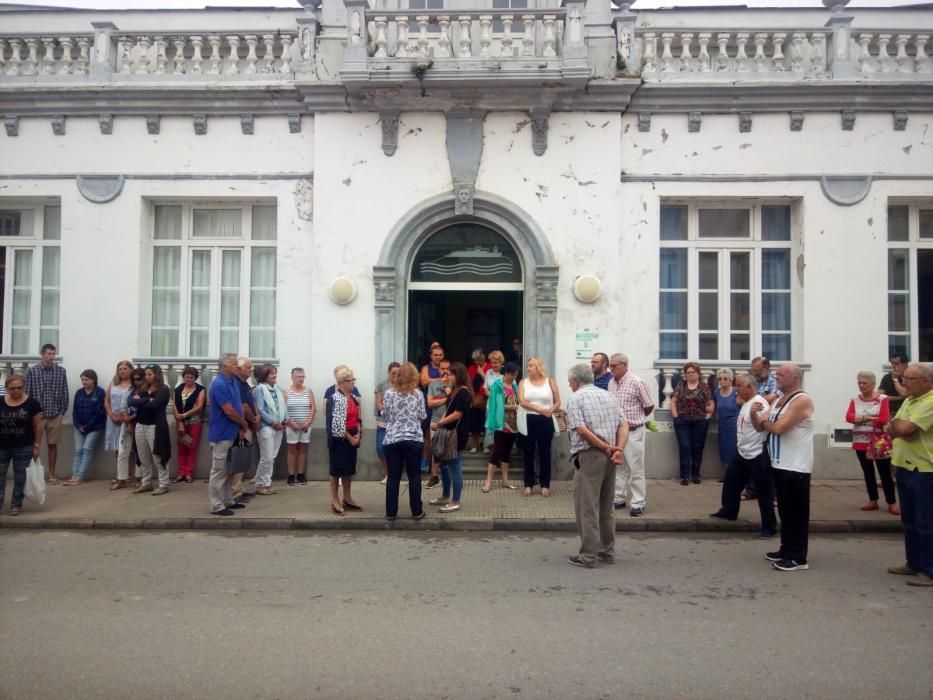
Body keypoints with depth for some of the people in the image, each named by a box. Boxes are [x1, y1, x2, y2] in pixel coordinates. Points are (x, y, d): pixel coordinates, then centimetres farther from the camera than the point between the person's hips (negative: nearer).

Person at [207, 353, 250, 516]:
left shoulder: (234, 381, 9)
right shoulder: (219, 384, -19)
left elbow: (239, 405, 13)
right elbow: (229, 411, -21)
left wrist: (241, 427, 3)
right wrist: (244, 423, -5)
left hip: (232, 433, 9)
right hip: (221, 434, -9)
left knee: (229, 469, 16)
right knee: (219, 471, -2)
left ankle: (228, 501, 26)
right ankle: (217, 506, 4)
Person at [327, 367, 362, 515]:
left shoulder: (354, 397, 10)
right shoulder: (335, 398, -16)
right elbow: (337, 423, -20)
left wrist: (359, 434, 2)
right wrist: (350, 438, -14)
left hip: (352, 437, 8)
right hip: (340, 439, -8)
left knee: (349, 468, 14)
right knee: (337, 469, 0)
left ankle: (347, 499, 24)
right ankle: (335, 501, 10)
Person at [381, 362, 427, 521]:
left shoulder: (388, 393, -2)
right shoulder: (418, 393, -1)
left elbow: (384, 416, 4)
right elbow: (422, 416, 3)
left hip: (392, 439, 1)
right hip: (414, 439, 0)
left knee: (393, 477, 6)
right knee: (414, 476, 7)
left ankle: (391, 512, 11)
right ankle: (417, 511, 12)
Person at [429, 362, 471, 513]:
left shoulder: (463, 392, -14)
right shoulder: (455, 390, 16)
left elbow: (457, 414, -20)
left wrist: (439, 423, -15)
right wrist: (440, 423, 0)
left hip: (457, 434, -10)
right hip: (450, 432, 10)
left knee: (454, 466, -4)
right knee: (444, 464, 16)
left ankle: (455, 502, 4)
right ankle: (445, 497, 28)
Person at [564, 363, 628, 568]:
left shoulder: (575, 398, -4)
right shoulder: (608, 396, 16)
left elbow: (581, 429, -16)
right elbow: (623, 425, 6)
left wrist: (606, 448, -12)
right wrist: (618, 449, -4)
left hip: (589, 455, -7)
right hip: (609, 456, 7)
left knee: (587, 507, -1)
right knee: (606, 506, 15)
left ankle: (589, 556, 2)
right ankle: (608, 552, 22)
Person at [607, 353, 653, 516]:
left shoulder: (637, 382, -14)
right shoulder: (611, 382, 6)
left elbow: (649, 406, -5)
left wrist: (633, 419, 6)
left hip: (633, 432, -6)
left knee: (636, 469, 0)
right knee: (617, 467, 14)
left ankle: (638, 503, 7)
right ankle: (618, 499, 24)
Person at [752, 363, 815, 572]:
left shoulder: (802, 400, -15)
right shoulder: (778, 400, 15)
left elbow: (779, 428, -23)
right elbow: (760, 427, 15)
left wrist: (765, 420, -4)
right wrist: (755, 415, -5)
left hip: (796, 467, -9)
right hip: (780, 465, 9)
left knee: (796, 512, -3)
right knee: (784, 511, 16)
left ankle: (798, 558, 3)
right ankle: (787, 550, 25)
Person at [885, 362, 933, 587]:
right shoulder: (909, 400, 12)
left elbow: (905, 428, -25)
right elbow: (892, 430, 9)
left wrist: (897, 423, -3)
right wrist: (901, 429, -13)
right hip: (905, 467, 9)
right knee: (909, 520, 16)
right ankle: (914, 563, 26)